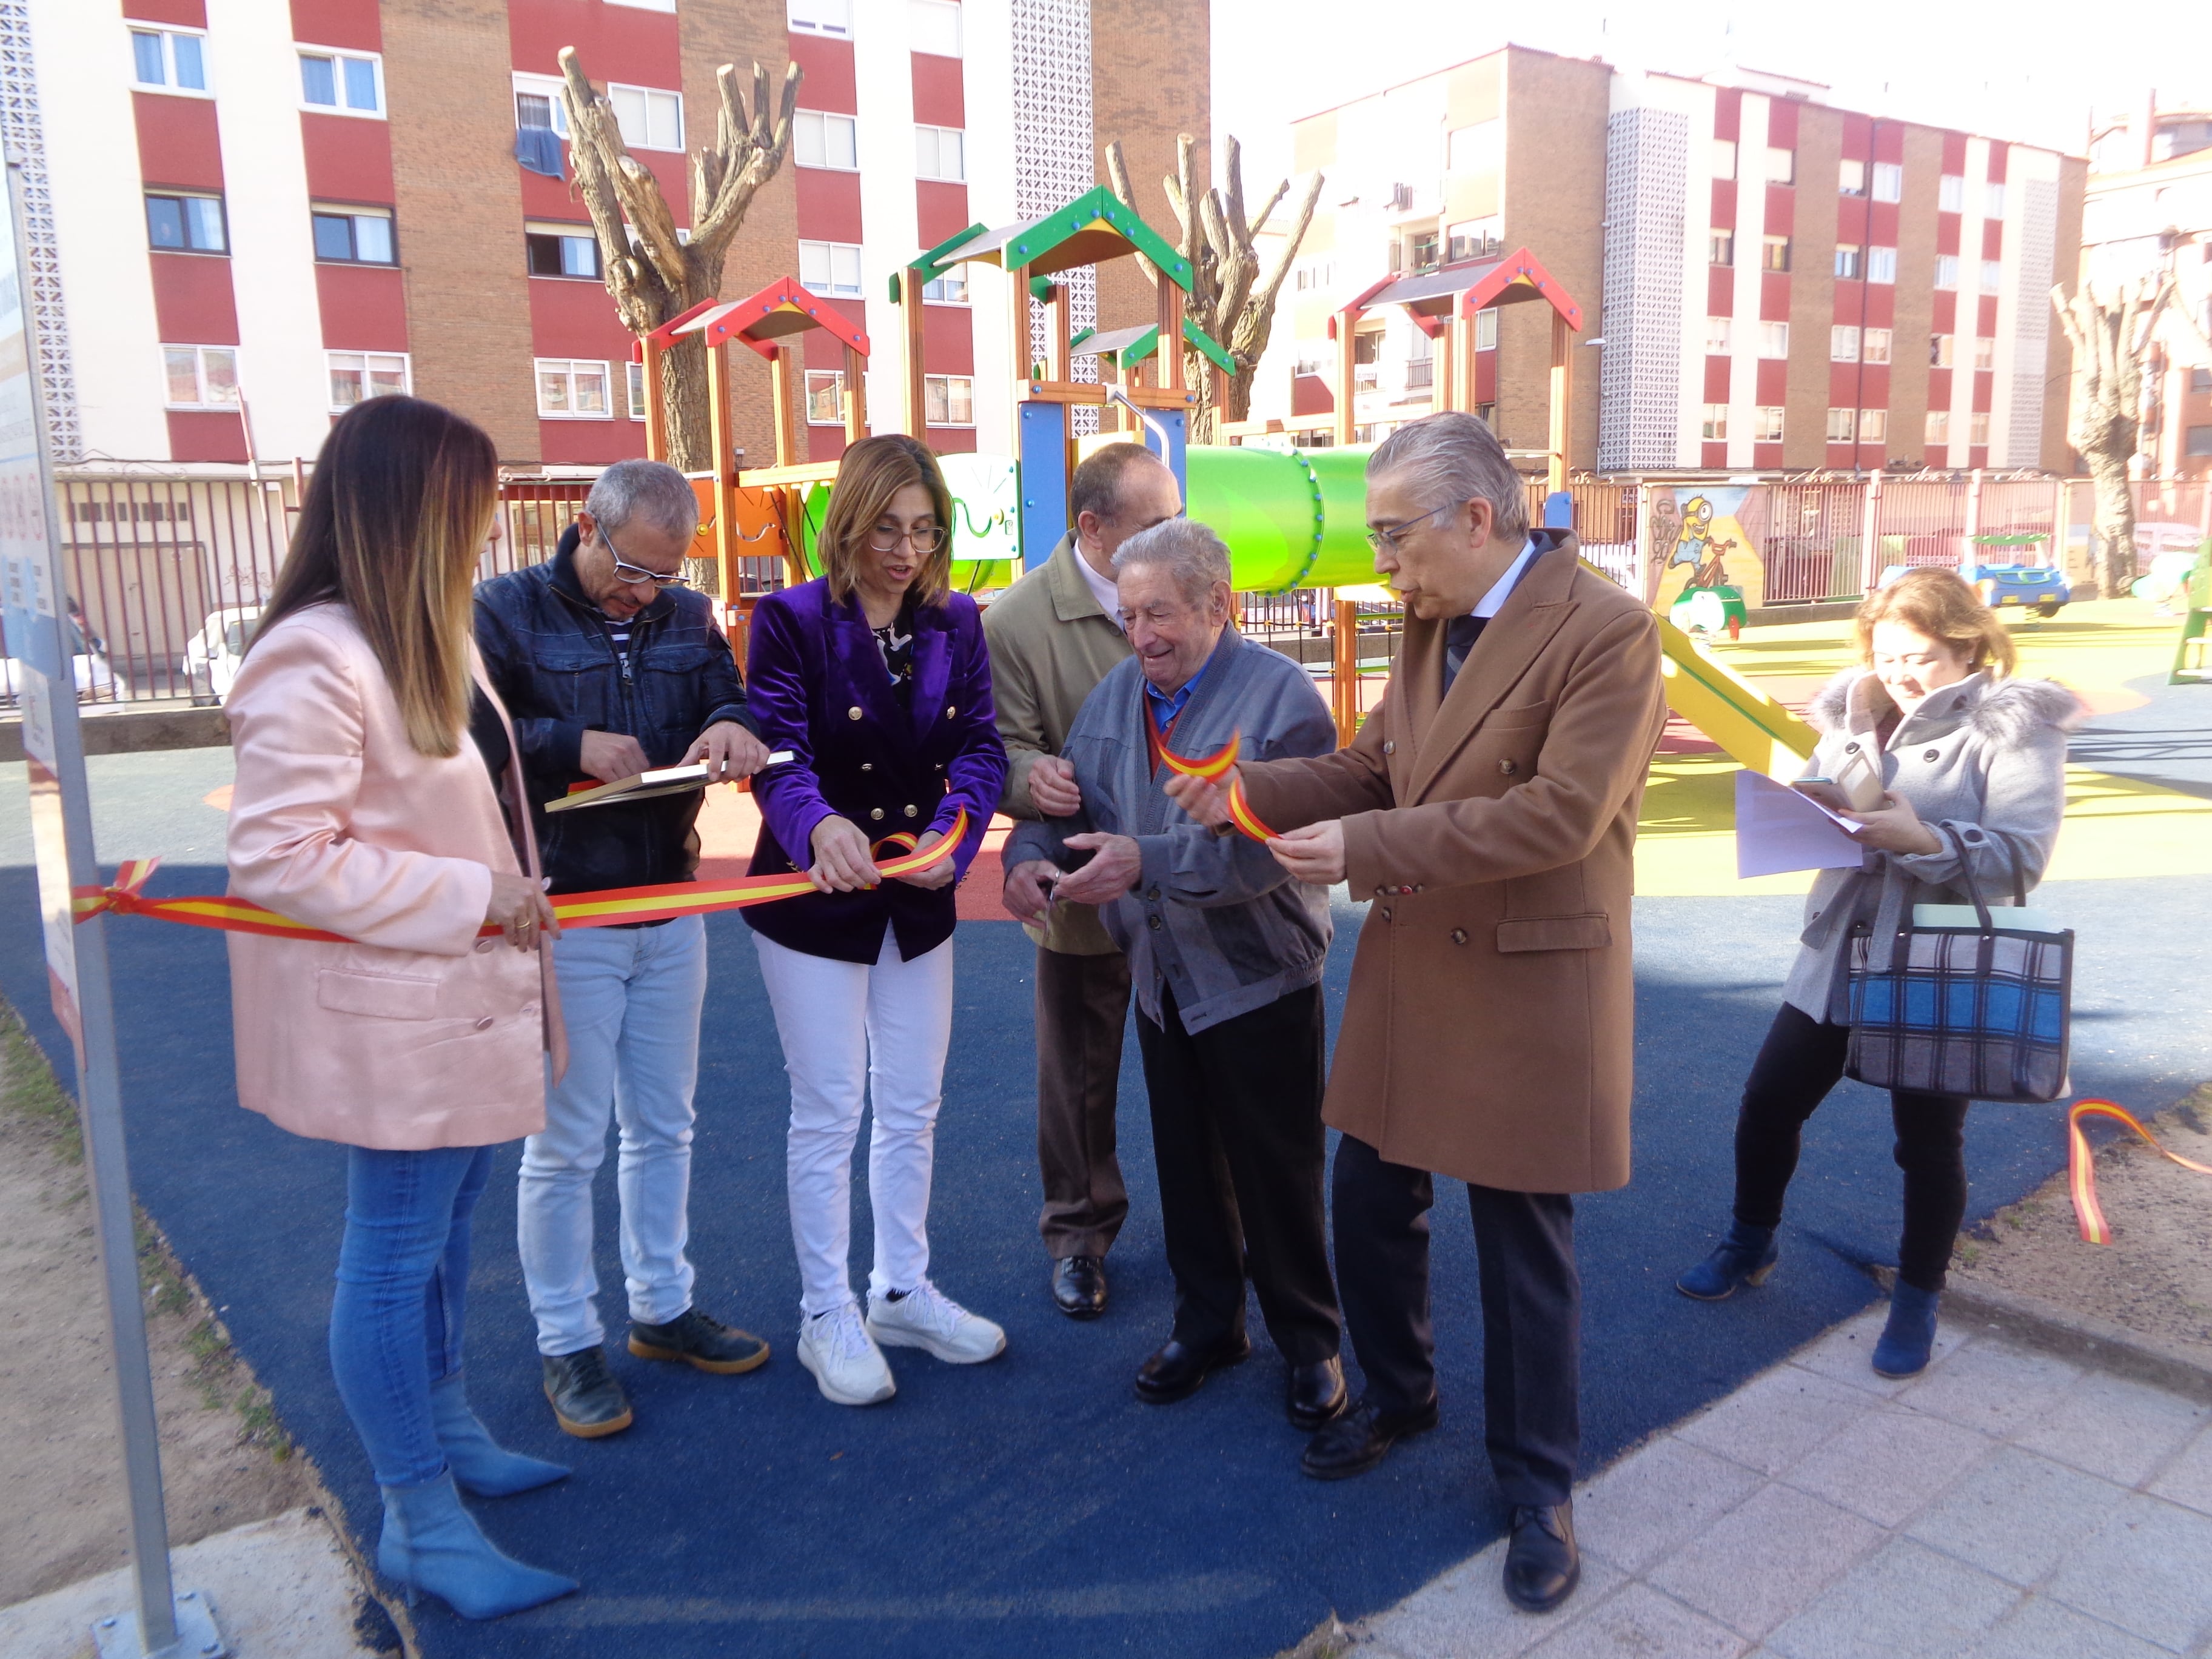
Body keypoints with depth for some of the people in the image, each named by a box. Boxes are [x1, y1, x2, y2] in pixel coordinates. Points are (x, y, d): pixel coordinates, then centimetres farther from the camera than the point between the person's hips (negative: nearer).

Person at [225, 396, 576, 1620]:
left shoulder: (424, 637, 9)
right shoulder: (315, 659, -22)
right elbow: (277, 855, -25)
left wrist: (508, 891, 11)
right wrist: (471, 897, -23)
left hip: (459, 999, 9)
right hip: (393, 1015, -9)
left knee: (444, 1229, 21)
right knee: (394, 1253, 3)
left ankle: (440, 1427, 39)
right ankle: (422, 1526, 18)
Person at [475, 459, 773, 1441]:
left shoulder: (687, 616, 7)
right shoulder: (504, 612, -8)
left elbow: (731, 700, 2)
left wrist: (730, 727, -21)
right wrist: (570, 747, -24)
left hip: (671, 910, 6)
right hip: (561, 918, -5)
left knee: (664, 1125, 17)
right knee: (566, 1143, 5)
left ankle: (662, 1307, 34)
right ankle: (566, 1343, 21)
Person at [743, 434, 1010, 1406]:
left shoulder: (956, 624, 0)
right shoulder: (792, 621, -12)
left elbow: (980, 747, -9)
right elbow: (780, 757, -23)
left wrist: (952, 831, -29)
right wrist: (820, 825, -45)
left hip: (918, 904, 5)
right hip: (815, 902, -4)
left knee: (912, 1109, 15)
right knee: (828, 1114, 5)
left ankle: (902, 1294, 34)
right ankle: (827, 1316, 23)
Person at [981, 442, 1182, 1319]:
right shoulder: (1015, 620, -14)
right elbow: (1004, 748, -12)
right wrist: (1030, 776, -35)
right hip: (1085, 889, -3)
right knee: (1080, 1075, 14)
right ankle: (1079, 1230, 35)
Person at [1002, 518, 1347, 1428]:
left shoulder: (1280, 694, -16)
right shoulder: (1115, 695, 6)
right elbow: (1066, 797, 5)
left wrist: (1146, 861, -36)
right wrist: (1030, 853, -17)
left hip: (1260, 977, -6)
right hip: (1162, 976, 6)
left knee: (1279, 1173, 7)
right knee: (1187, 1165, 18)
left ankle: (1310, 1342, 27)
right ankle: (1206, 1324, 36)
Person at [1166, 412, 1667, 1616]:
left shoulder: (1606, 631, -16)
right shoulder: (1427, 625, 8)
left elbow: (1560, 813, -24)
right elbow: (1371, 771, 11)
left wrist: (1365, 847, -26)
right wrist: (1251, 792, -7)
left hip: (1527, 986, -7)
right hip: (1407, 970, 7)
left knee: (1524, 1245, 8)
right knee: (1369, 1202, 17)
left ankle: (1536, 1483, 31)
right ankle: (1397, 1394, 44)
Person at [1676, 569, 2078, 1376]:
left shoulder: (2015, 729, -10)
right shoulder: (1856, 715, 6)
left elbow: (2023, 856, -18)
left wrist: (1923, 839, -32)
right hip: (1837, 959, 5)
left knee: (1929, 1142, 9)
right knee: (1767, 1103, 10)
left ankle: (1917, 1302, 29)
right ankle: (1750, 1245, 34)